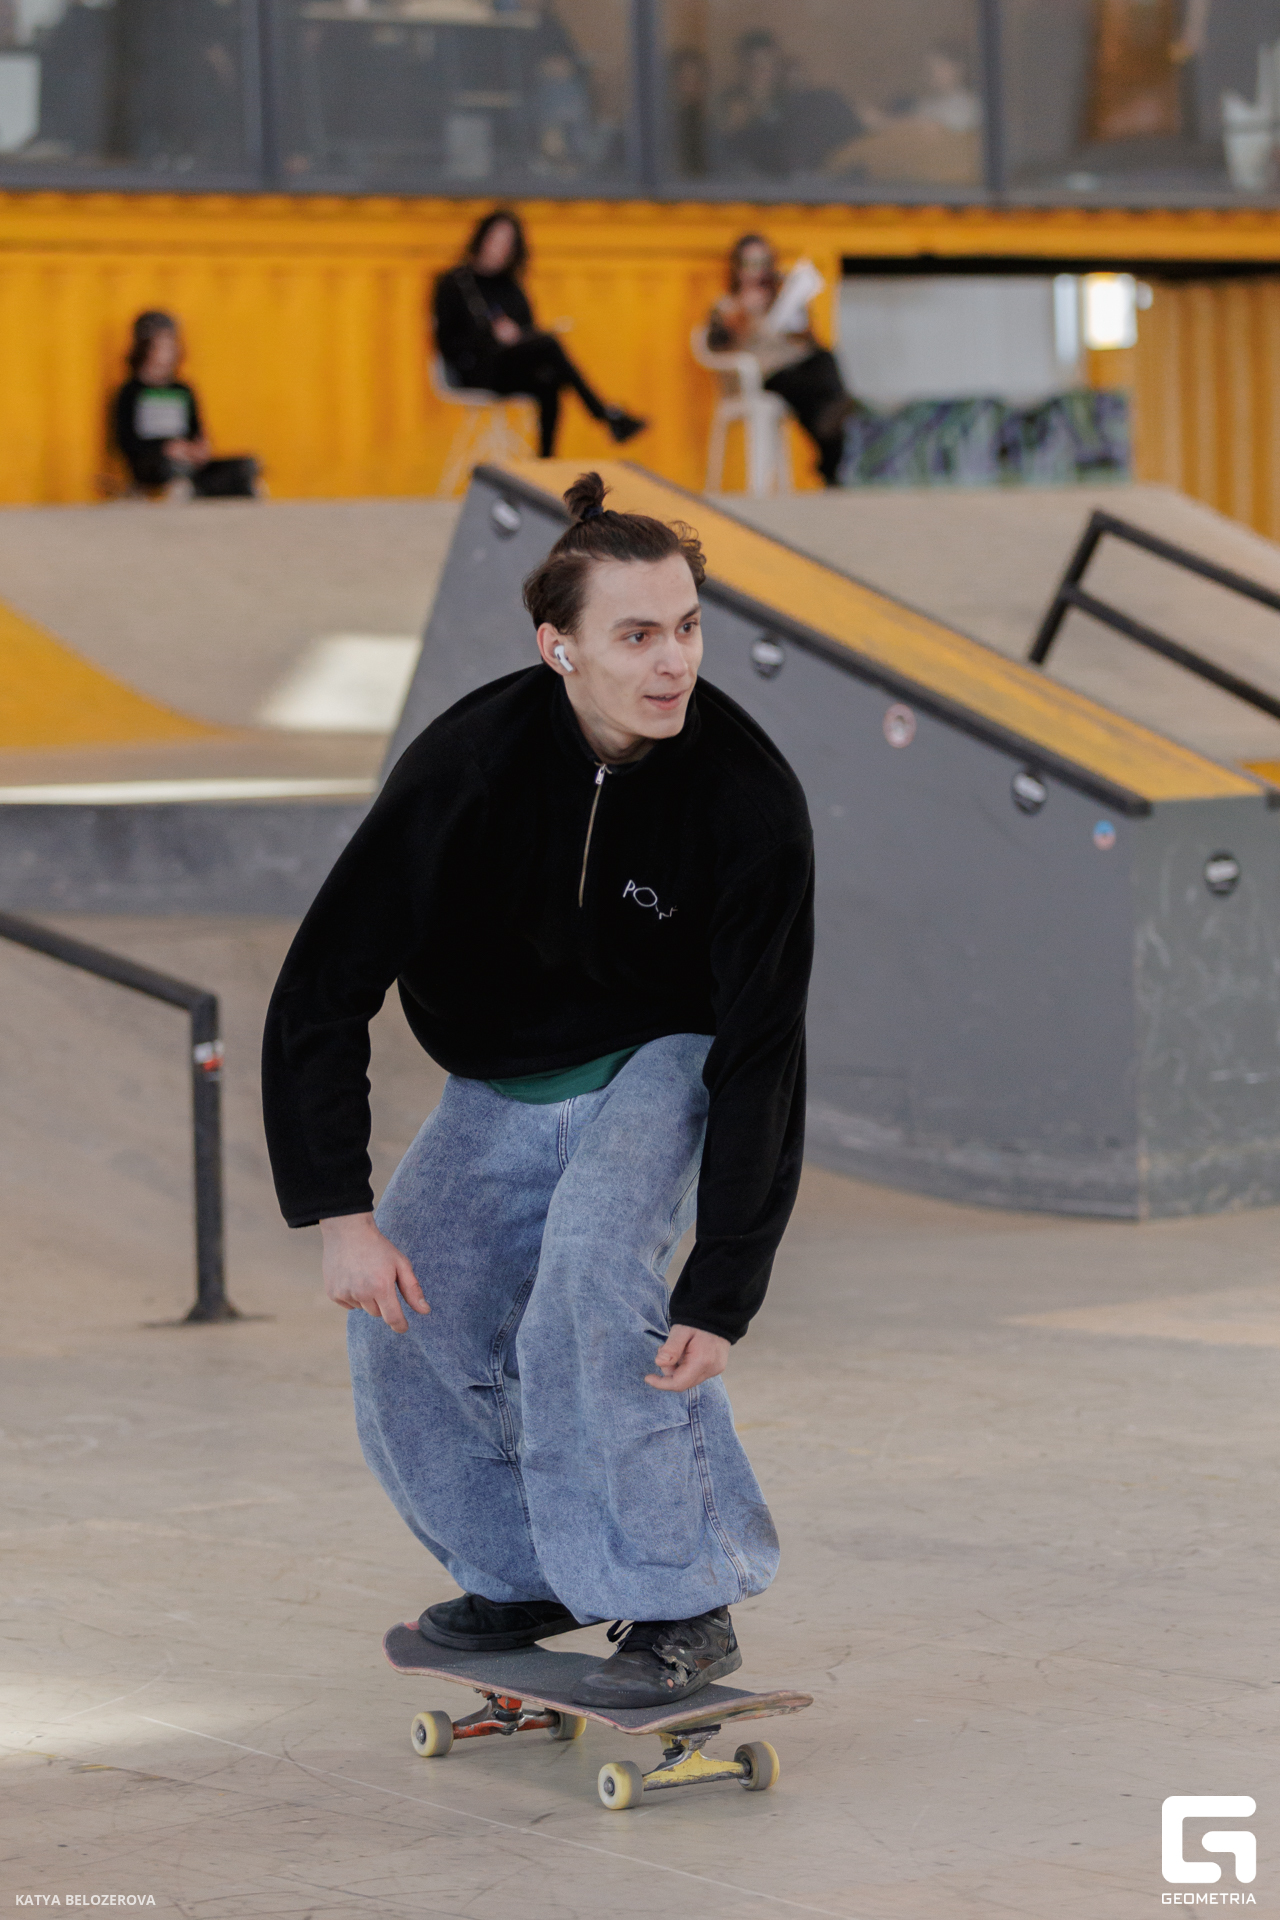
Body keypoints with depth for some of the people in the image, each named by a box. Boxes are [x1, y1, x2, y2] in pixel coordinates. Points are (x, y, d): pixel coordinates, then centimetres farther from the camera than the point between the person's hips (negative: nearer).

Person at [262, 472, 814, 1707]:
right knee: (408, 1310, -9)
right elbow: (321, 995, -20)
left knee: (592, 1268, -29)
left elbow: (761, 1059, -24)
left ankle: (682, 1605, -19)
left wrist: (723, 1294, -29)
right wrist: (339, 1213, -27)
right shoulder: (471, 762, -24)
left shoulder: (748, 797, -27)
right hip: (503, 1088, 3)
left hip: (662, 1069, -3)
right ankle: (526, 1572, 16)